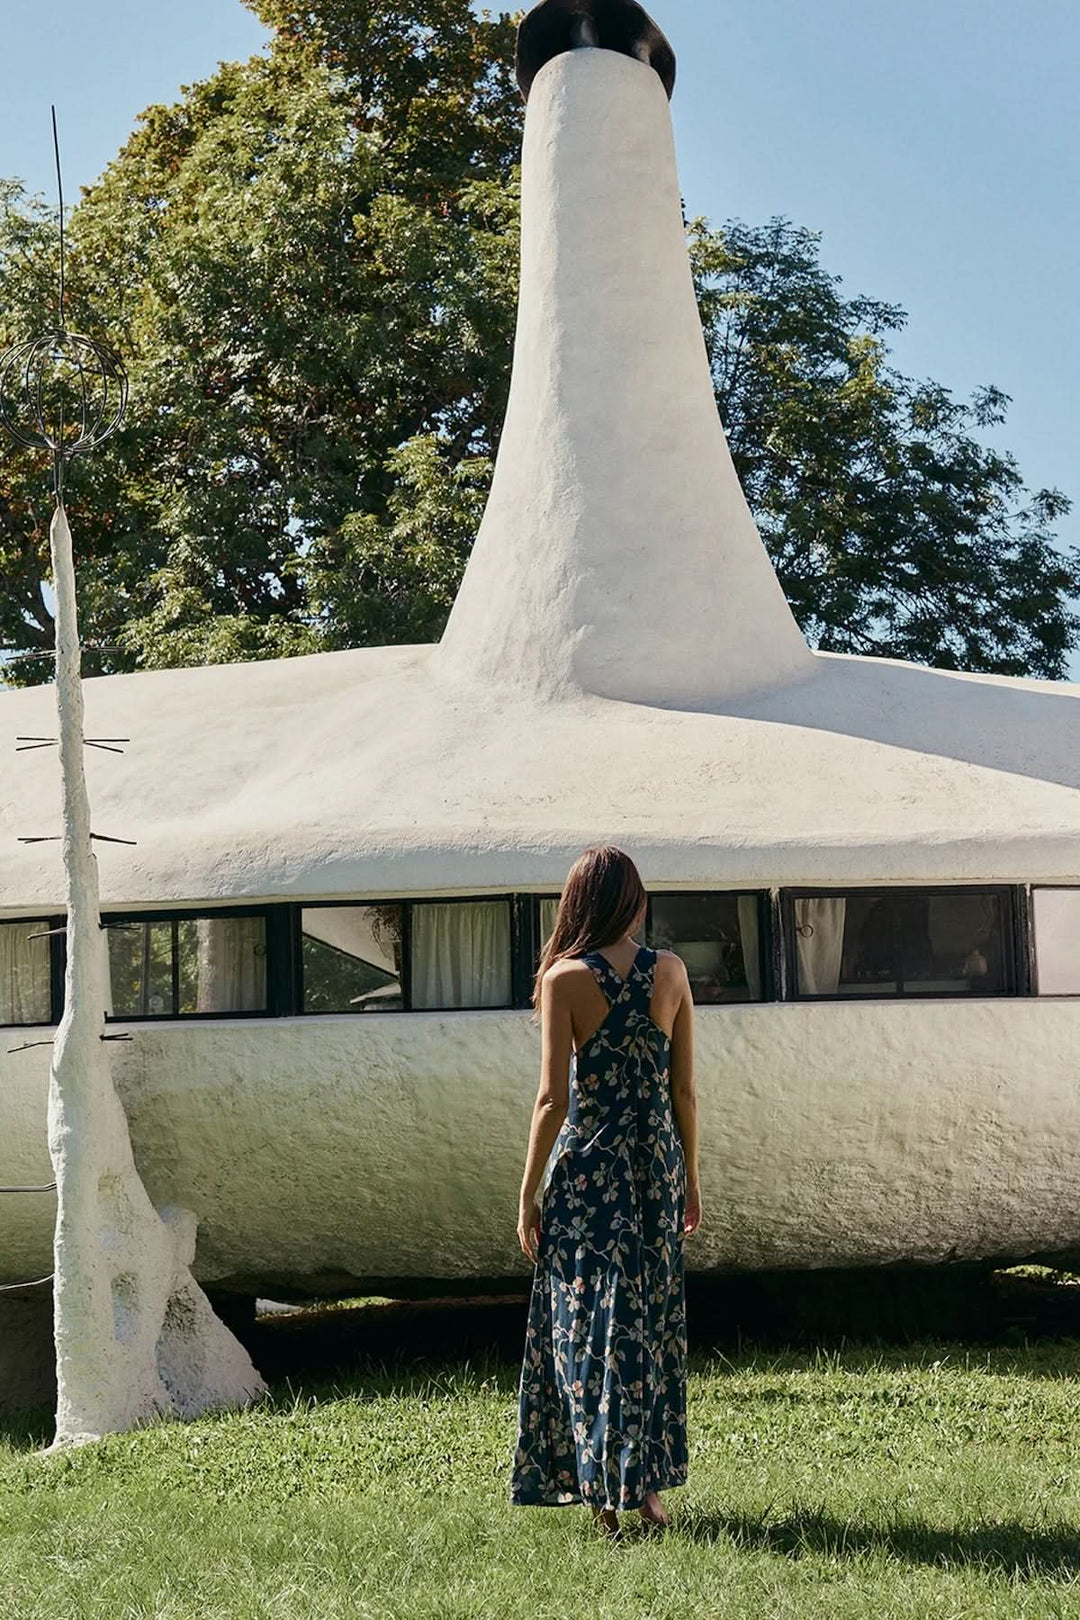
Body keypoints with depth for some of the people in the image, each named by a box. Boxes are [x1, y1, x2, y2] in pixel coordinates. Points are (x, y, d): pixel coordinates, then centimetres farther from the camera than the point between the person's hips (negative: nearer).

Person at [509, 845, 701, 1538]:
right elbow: (685, 1090, 3)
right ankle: (648, 1484, 17)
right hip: (657, 1165, 3)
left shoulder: (565, 978, -10)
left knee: (589, 1324, 6)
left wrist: (529, 1194, -3)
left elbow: (554, 1099, -11)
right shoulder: (670, 971, -1)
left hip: (587, 1168, -3)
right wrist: (690, 1179, 14)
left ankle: (604, 1488, 9)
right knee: (653, 1319, 13)